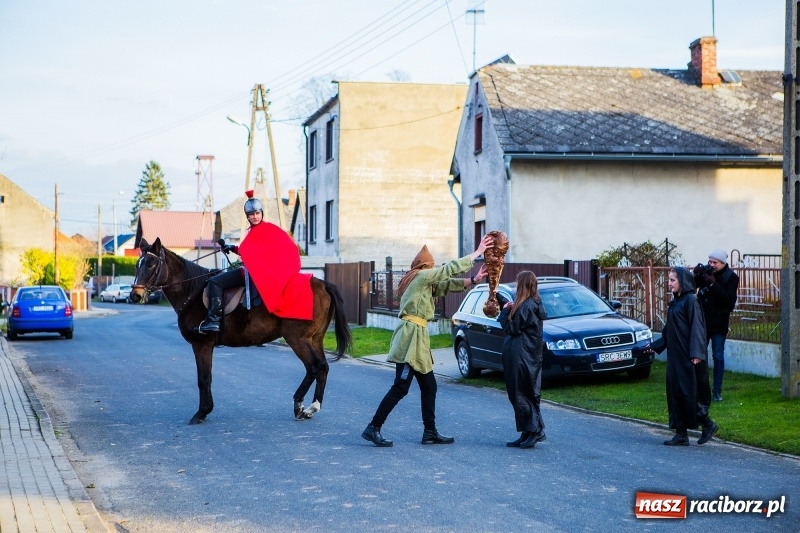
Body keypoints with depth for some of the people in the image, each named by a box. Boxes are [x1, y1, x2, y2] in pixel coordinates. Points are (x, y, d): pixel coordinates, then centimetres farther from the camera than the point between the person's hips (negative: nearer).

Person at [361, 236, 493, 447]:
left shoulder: (426, 283, 21)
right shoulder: (422, 276, -5)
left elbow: (448, 285, 19)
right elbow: (451, 268, -5)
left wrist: (473, 280, 7)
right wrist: (478, 252, 0)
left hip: (418, 337, 10)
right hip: (411, 334, -10)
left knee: (429, 387, 11)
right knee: (400, 388, -11)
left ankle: (430, 433, 15)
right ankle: (373, 428, -10)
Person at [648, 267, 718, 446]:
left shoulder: (690, 301, -12)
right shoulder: (675, 302, 14)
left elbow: (696, 328, -18)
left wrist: (695, 353, -25)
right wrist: (655, 346, 26)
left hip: (688, 357, -9)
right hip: (675, 355, 9)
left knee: (688, 392, -6)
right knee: (675, 392, 6)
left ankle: (708, 424, 11)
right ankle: (681, 434, 9)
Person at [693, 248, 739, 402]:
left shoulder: (731, 277, -8)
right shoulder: (706, 272, 3)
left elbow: (729, 300, -19)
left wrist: (713, 284, -25)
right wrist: (696, 275, -13)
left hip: (718, 324, -4)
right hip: (702, 321, 4)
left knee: (718, 357, 2)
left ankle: (717, 391, 8)